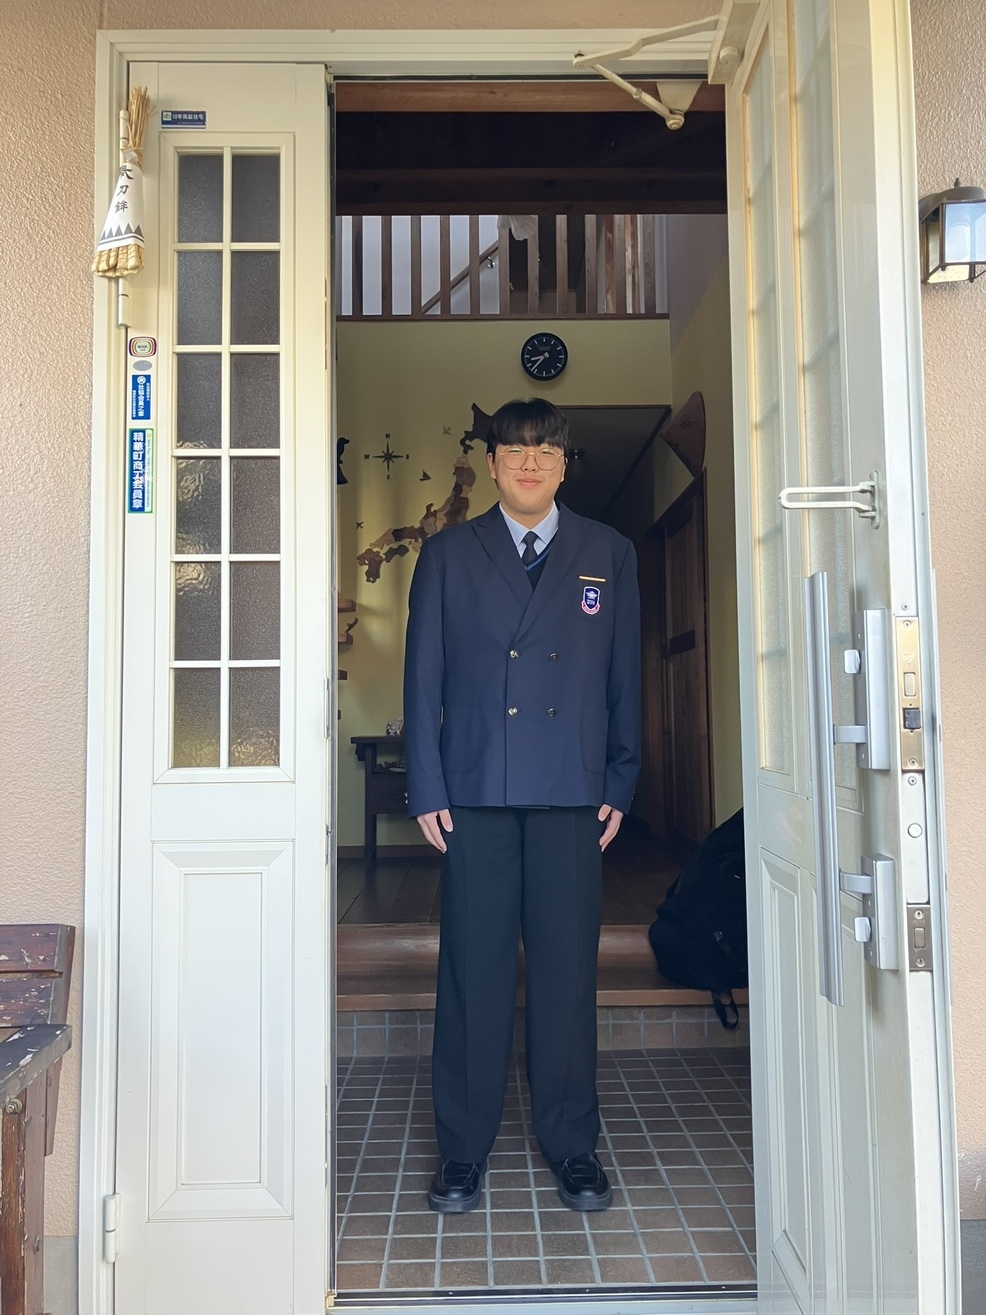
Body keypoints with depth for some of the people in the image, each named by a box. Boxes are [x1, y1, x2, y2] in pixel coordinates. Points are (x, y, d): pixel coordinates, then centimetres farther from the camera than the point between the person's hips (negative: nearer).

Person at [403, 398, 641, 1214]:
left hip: (573, 793, 1)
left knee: (568, 968, 6)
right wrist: (426, 789, -1)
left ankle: (572, 1146, 21)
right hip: (476, 789, 0)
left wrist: (621, 784, 4)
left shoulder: (610, 555, 11)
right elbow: (422, 678, 5)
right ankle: (464, 1150, 18)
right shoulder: (449, 555, 9)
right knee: (474, 970, 3)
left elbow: (626, 677, 10)